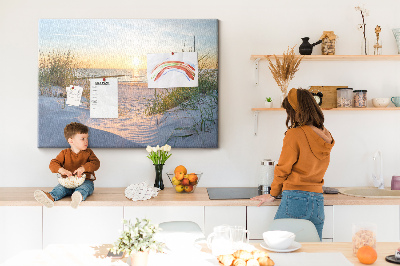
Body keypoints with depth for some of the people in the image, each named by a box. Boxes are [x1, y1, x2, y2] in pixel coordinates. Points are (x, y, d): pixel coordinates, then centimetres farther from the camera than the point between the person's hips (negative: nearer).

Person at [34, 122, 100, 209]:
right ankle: (51, 197, -59)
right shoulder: (65, 153, 10)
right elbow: (53, 164, 0)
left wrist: (83, 168, -25)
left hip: (85, 181, -2)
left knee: (85, 187, -38)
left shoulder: (88, 153, 10)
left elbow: (96, 163, -5)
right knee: (60, 188, -28)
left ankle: (79, 196, -72)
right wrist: (61, 170, -24)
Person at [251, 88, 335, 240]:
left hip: (296, 198, -6)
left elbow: (283, 169, -2)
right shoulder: (326, 136, 8)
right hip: (318, 201, 7)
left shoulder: (294, 134, -9)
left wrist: (273, 194, 10)